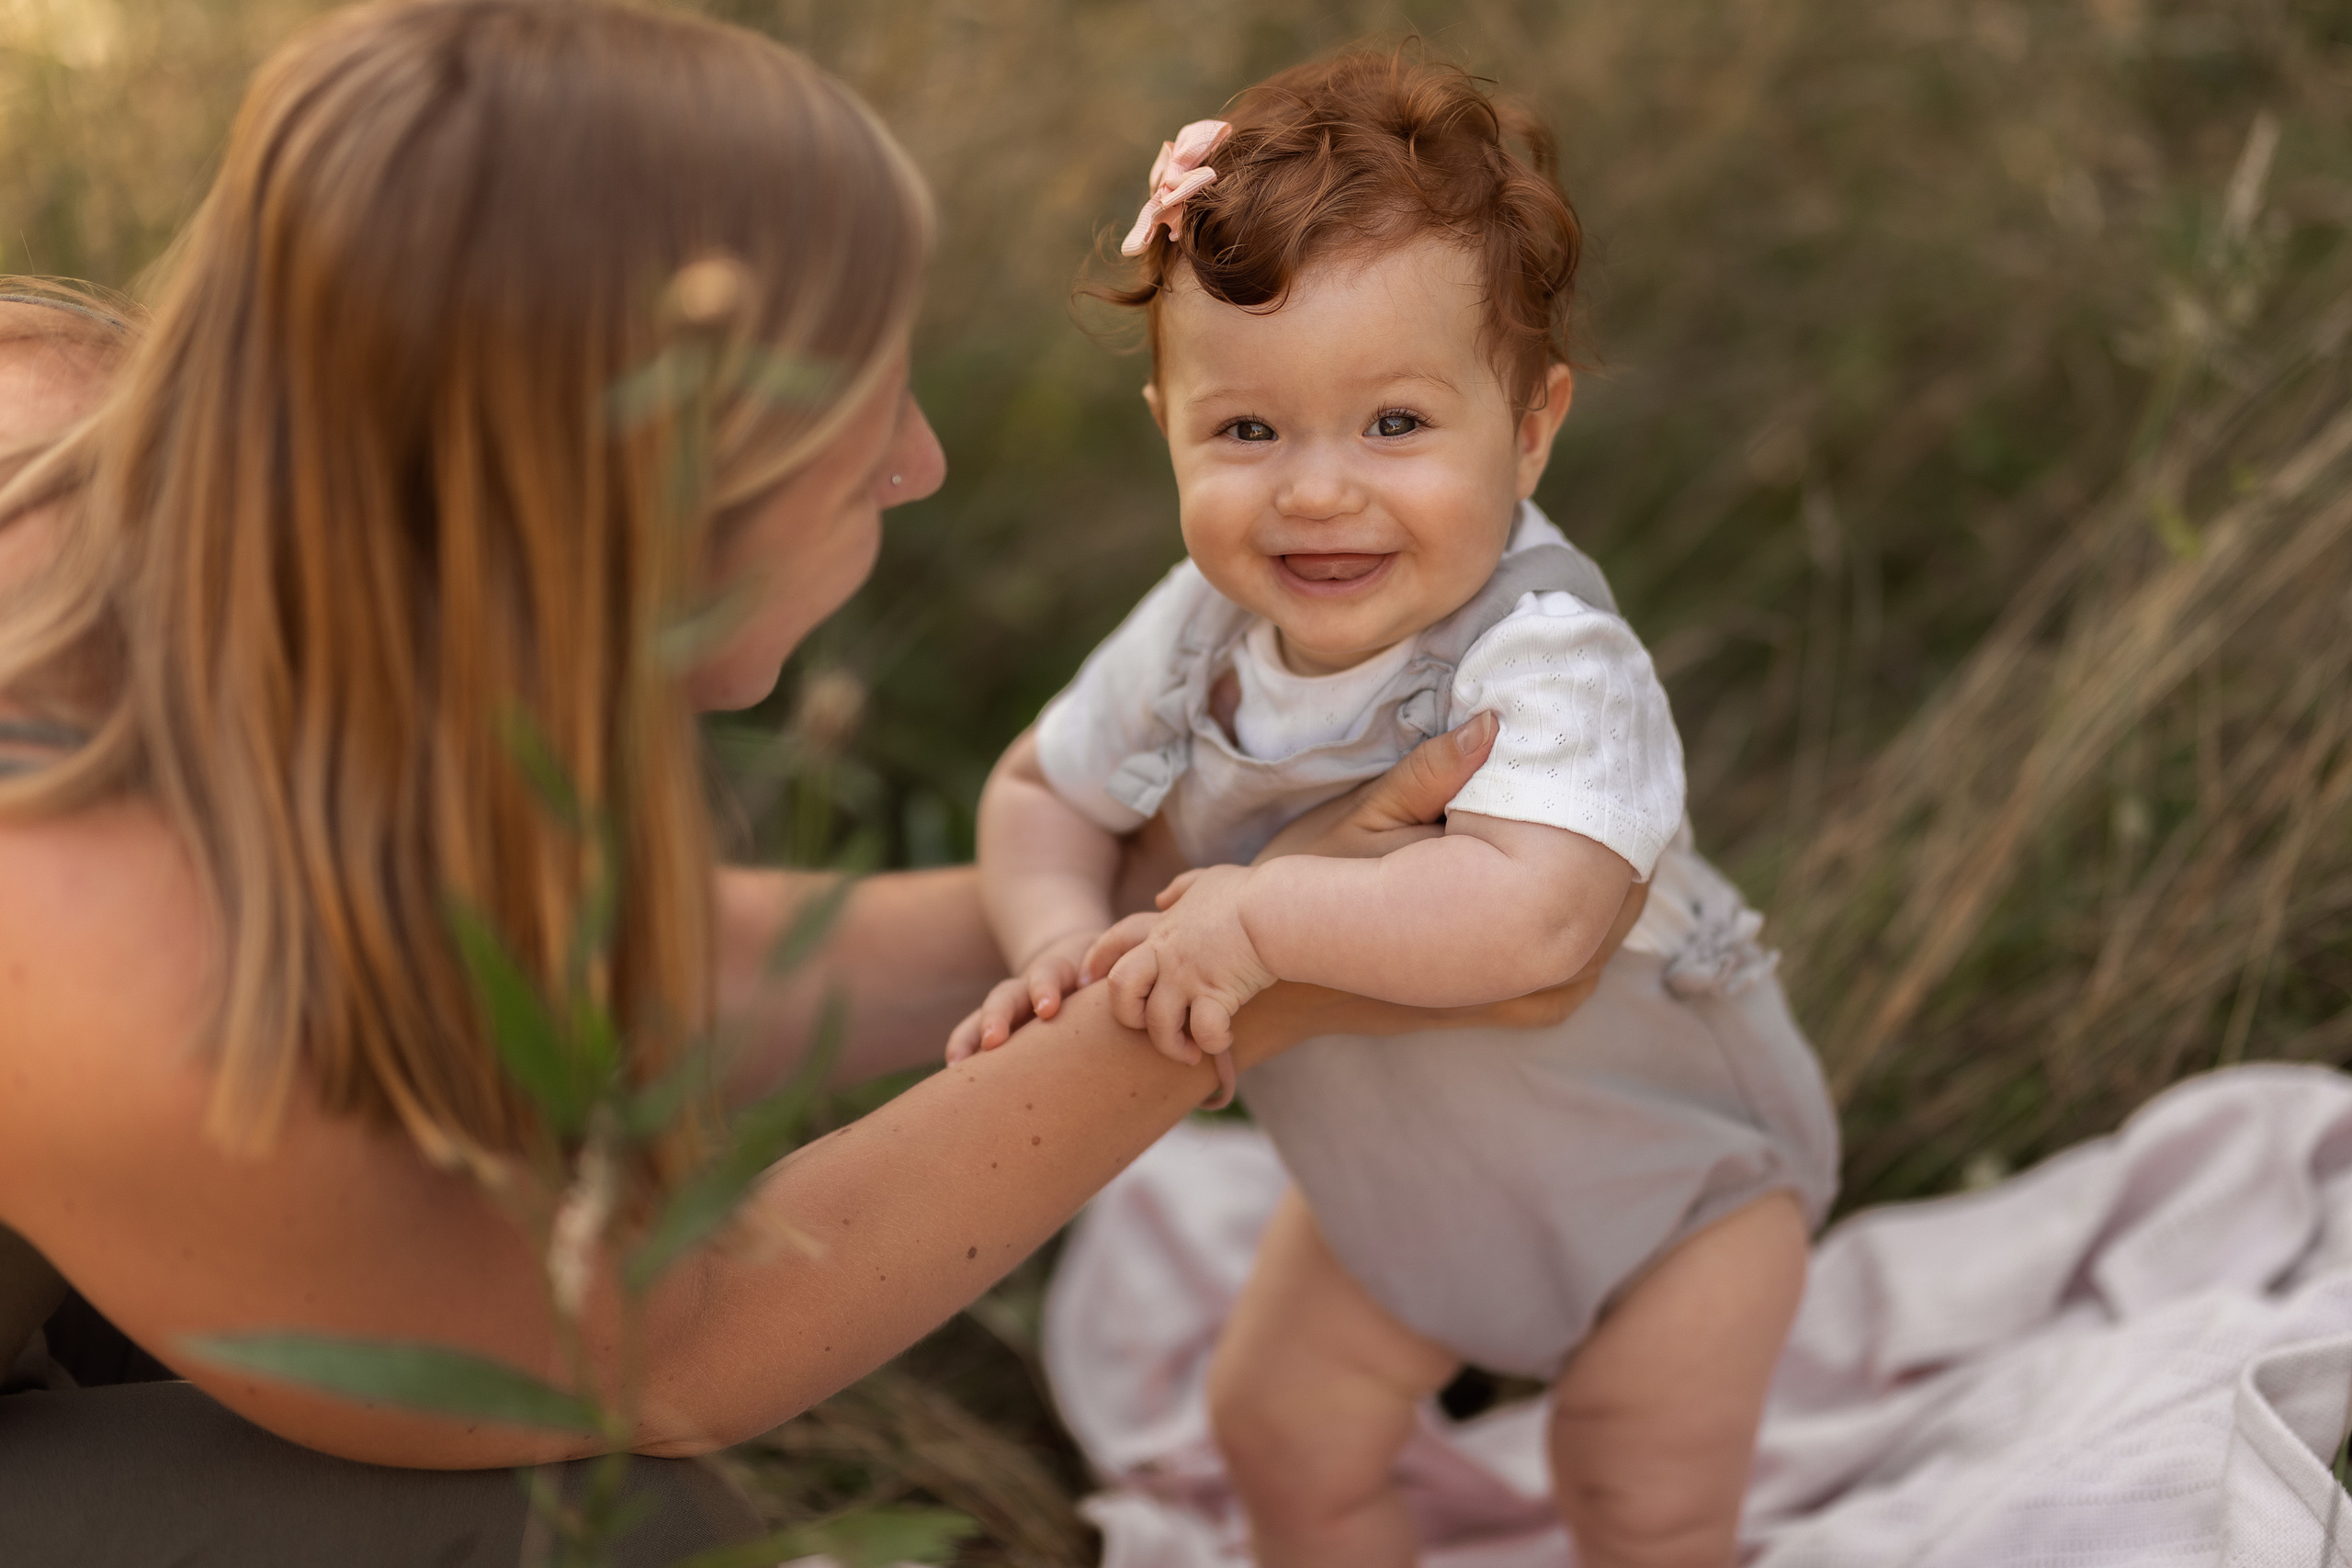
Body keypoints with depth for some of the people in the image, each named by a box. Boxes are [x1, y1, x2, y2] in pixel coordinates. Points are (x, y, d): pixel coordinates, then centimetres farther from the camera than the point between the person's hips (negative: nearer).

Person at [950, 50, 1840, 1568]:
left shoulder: (1548, 660, -40)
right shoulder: (1199, 637, -19)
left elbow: (1529, 916, -57)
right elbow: (1043, 789, -1)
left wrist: (1253, 915, -48)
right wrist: (1064, 940, -21)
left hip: (1667, 1165, -6)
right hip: (1395, 1165, 6)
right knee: (1286, 1433, 19)